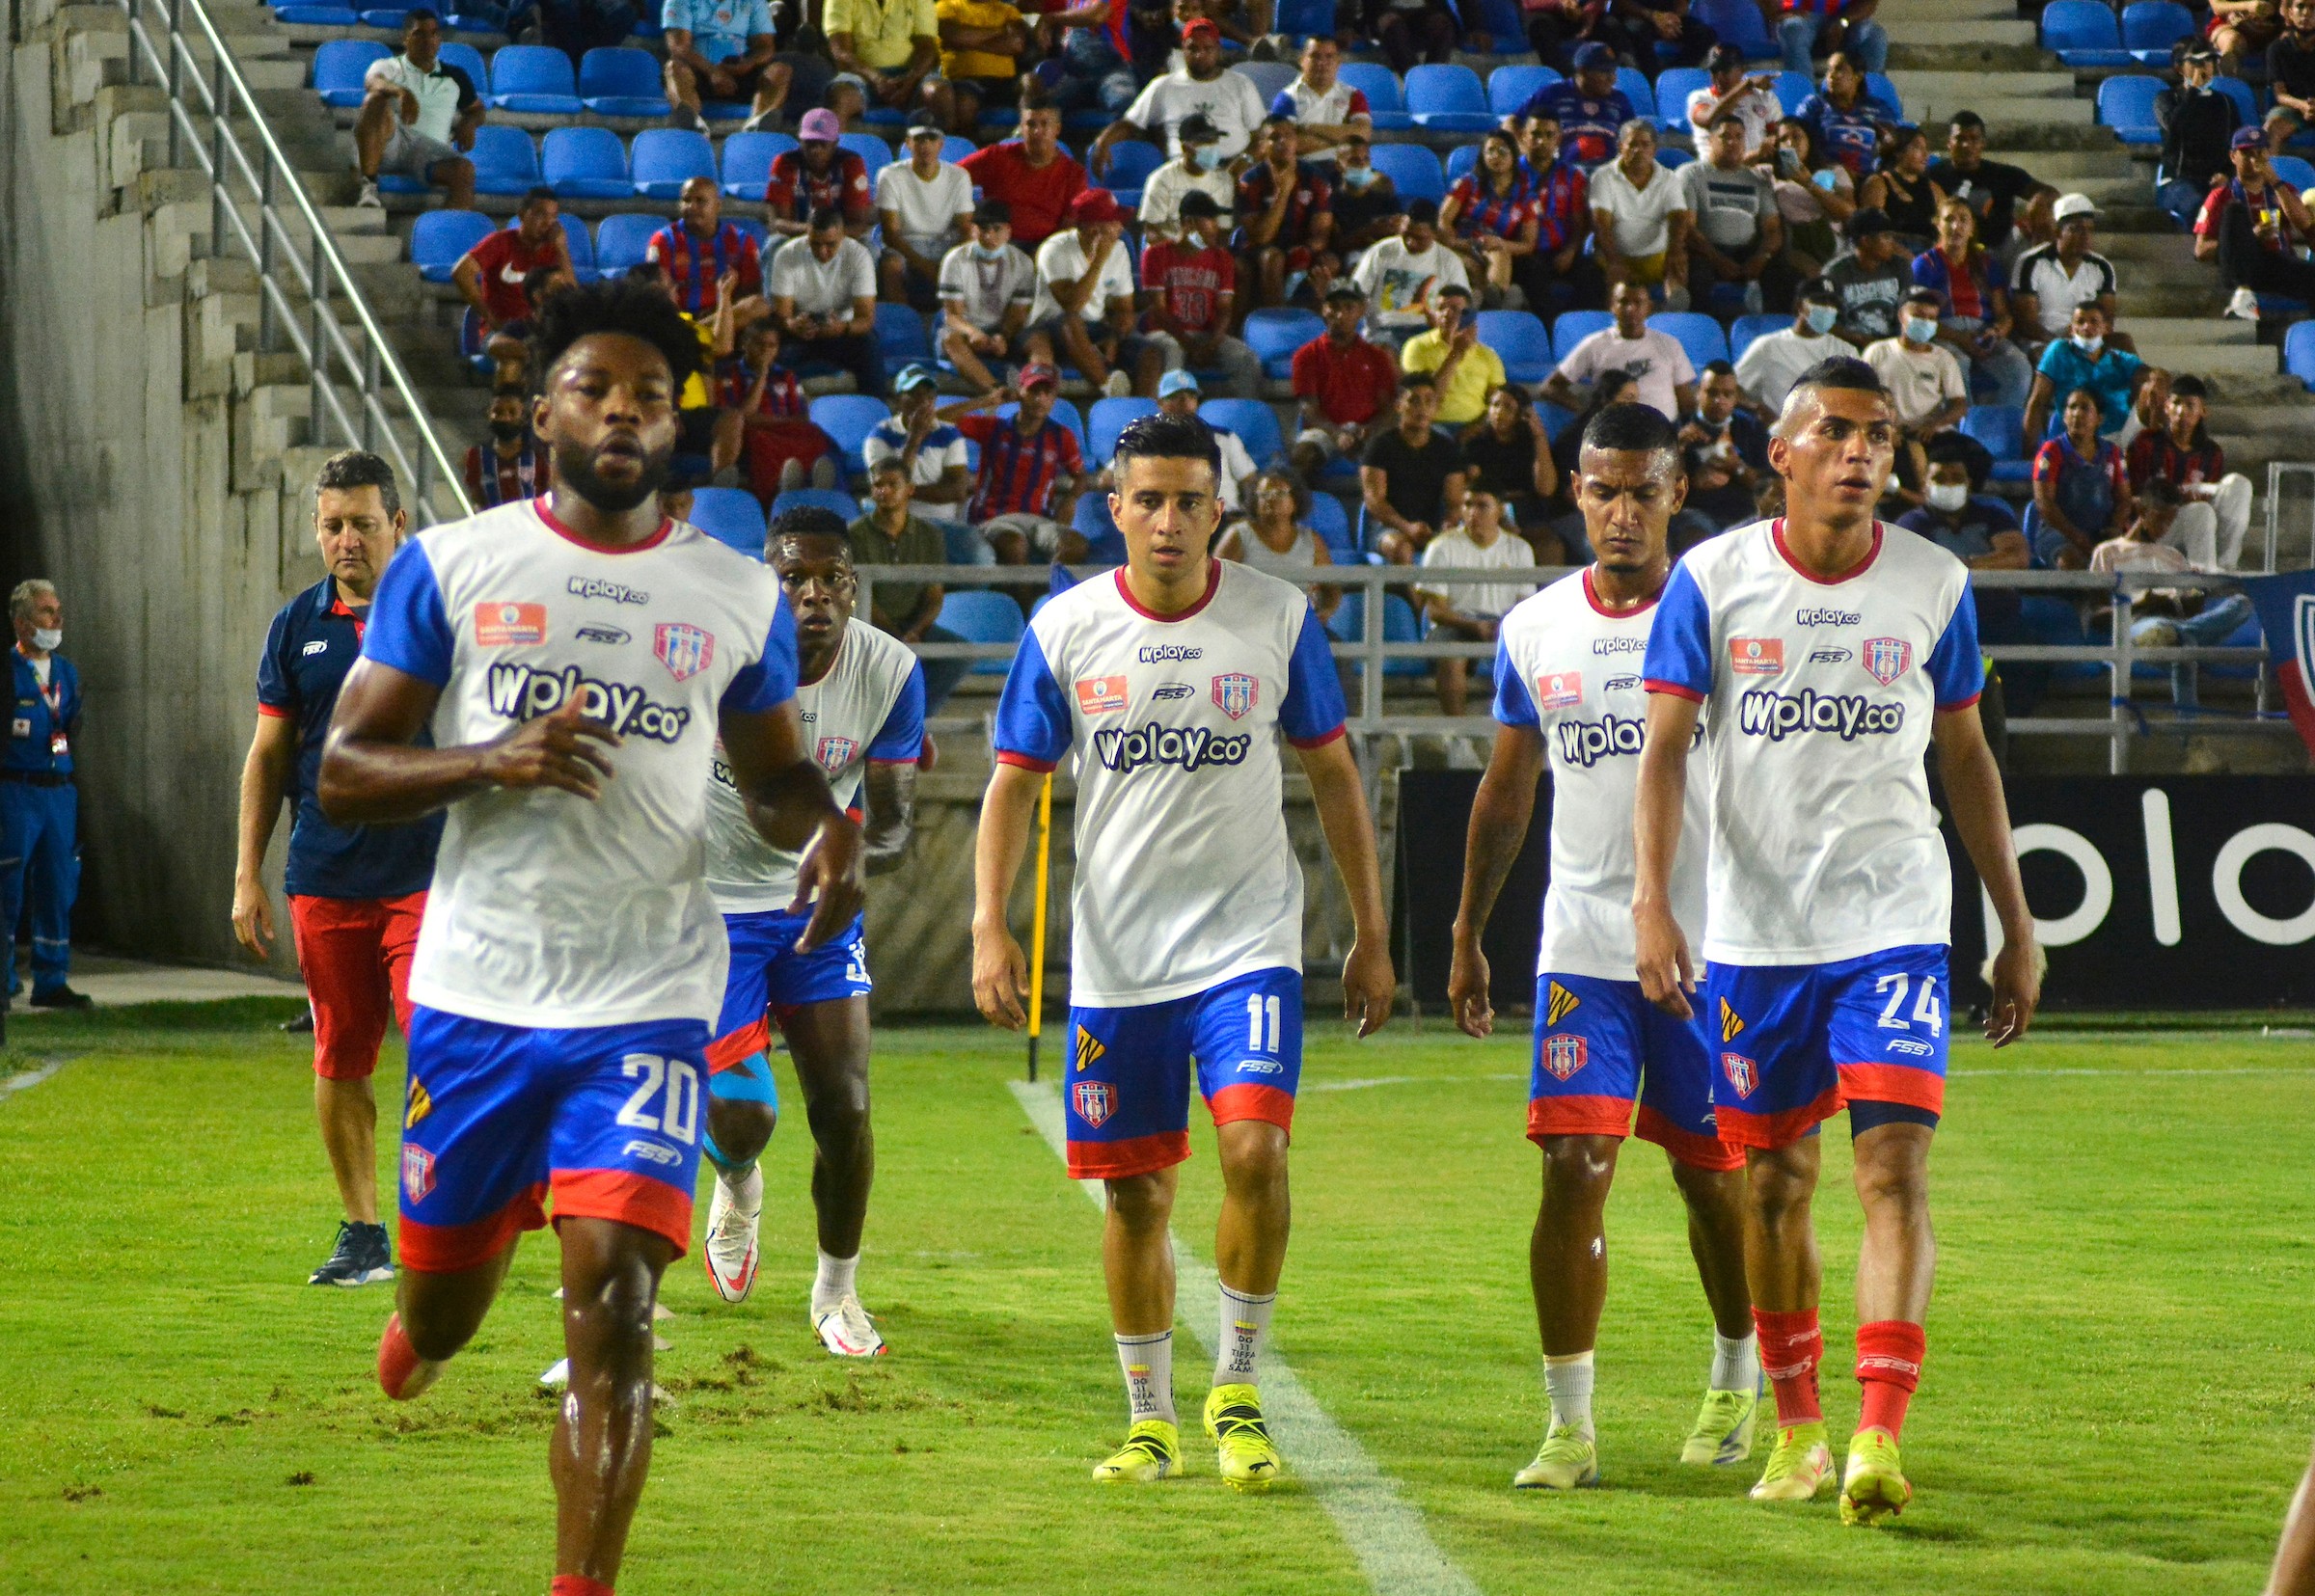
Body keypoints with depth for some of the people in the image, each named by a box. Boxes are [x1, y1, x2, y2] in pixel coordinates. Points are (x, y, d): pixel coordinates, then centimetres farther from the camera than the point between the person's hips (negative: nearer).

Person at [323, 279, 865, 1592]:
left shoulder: (740, 596, 6)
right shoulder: (451, 567, 1)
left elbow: (774, 770, 19)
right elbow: (343, 774, 0)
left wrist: (826, 830, -5)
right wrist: (494, 762, -18)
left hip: (649, 1000, 0)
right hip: (477, 988, 0)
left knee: (613, 1298, -15)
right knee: (447, 1301, 11)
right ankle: (424, 1321, 50)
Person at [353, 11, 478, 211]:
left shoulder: (454, 77, 26)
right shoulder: (387, 66, 14)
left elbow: (476, 109, 39)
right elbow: (373, 82, -10)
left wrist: (468, 125, 12)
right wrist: (401, 92, -35)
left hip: (431, 148, 2)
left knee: (464, 169, -31)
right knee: (377, 100, -33)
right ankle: (368, 186, -35)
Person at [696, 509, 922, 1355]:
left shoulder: (890, 673, -12)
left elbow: (893, 824, -11)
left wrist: (852, 859, -32)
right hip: (713, 902, -3)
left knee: (843, 1108, -4)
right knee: (739, 1113, -13)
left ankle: (837, 1293, 19)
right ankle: (737, 1185, 27)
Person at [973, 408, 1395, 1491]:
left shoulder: (1279, 619, -2)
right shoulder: (1065, 629, -1)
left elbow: (1332, 774, 7)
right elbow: (1014, 783, 4)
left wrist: (1371, 936, 7)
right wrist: (989, 926, -8)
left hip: (1247, 942, -1)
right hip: (1116, 955, 1)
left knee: (1255, 1149, -19)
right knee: (1136, 1191, 5)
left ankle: (1236, 1390, 0)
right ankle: (1150, 1419, 21)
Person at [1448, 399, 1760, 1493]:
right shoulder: (1534, 631, 6)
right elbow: (1505, 795, 15)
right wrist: (1467, 937, 14)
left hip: (1712, 942, -1)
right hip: (1581, 944, 2)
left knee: (1711, 1176, 9)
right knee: (1572, 1168, -10)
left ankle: (1737, 1381, 32)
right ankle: (1570, 1424, -5)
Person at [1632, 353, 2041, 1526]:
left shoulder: (1932, 585, 3)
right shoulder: (1713, 580, -1)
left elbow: (1965, 759, 11)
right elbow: (1666, 747, -3)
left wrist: (2017, 927, 11)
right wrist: (1652, 901, -16)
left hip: (1893, 922, -1)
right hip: (1754, 931, 1)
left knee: (1895, 1166, -14)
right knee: (1775, 1180, 9)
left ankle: (1879, 1438, -19)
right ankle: (1795, 1428, 24)